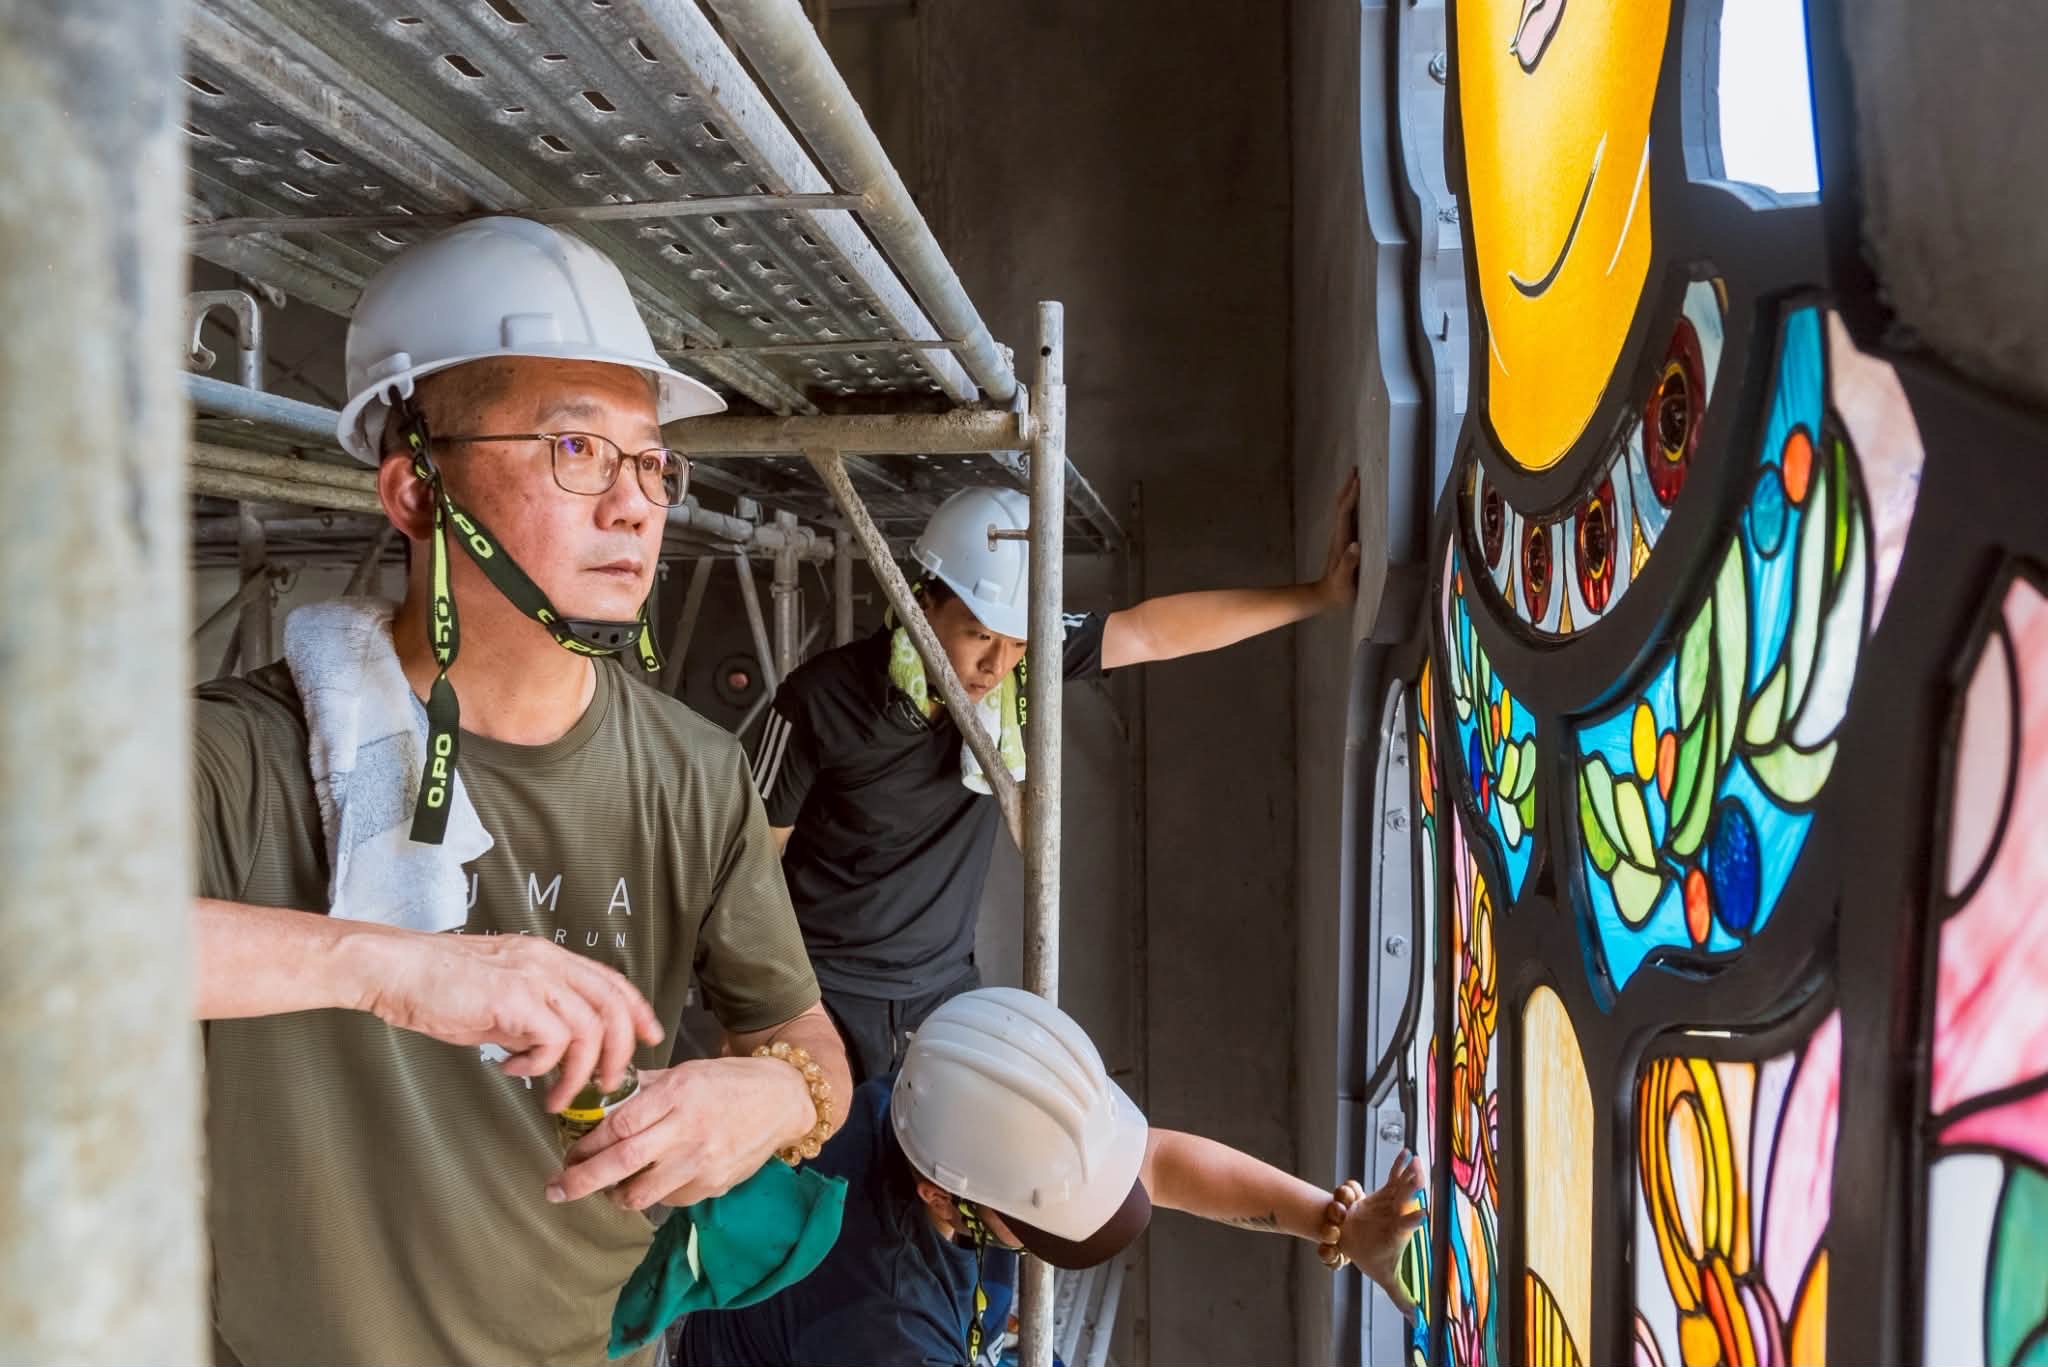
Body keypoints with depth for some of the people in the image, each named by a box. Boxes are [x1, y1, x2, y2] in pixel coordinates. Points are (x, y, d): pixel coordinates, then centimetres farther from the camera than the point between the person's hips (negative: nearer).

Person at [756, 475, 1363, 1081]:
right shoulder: (821, 701, -18)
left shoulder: (1025, 668, -10)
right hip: (830, 988, -3)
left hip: (945, 983, 4)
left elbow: (1153, 631, -9)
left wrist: (1322, 593, -11)